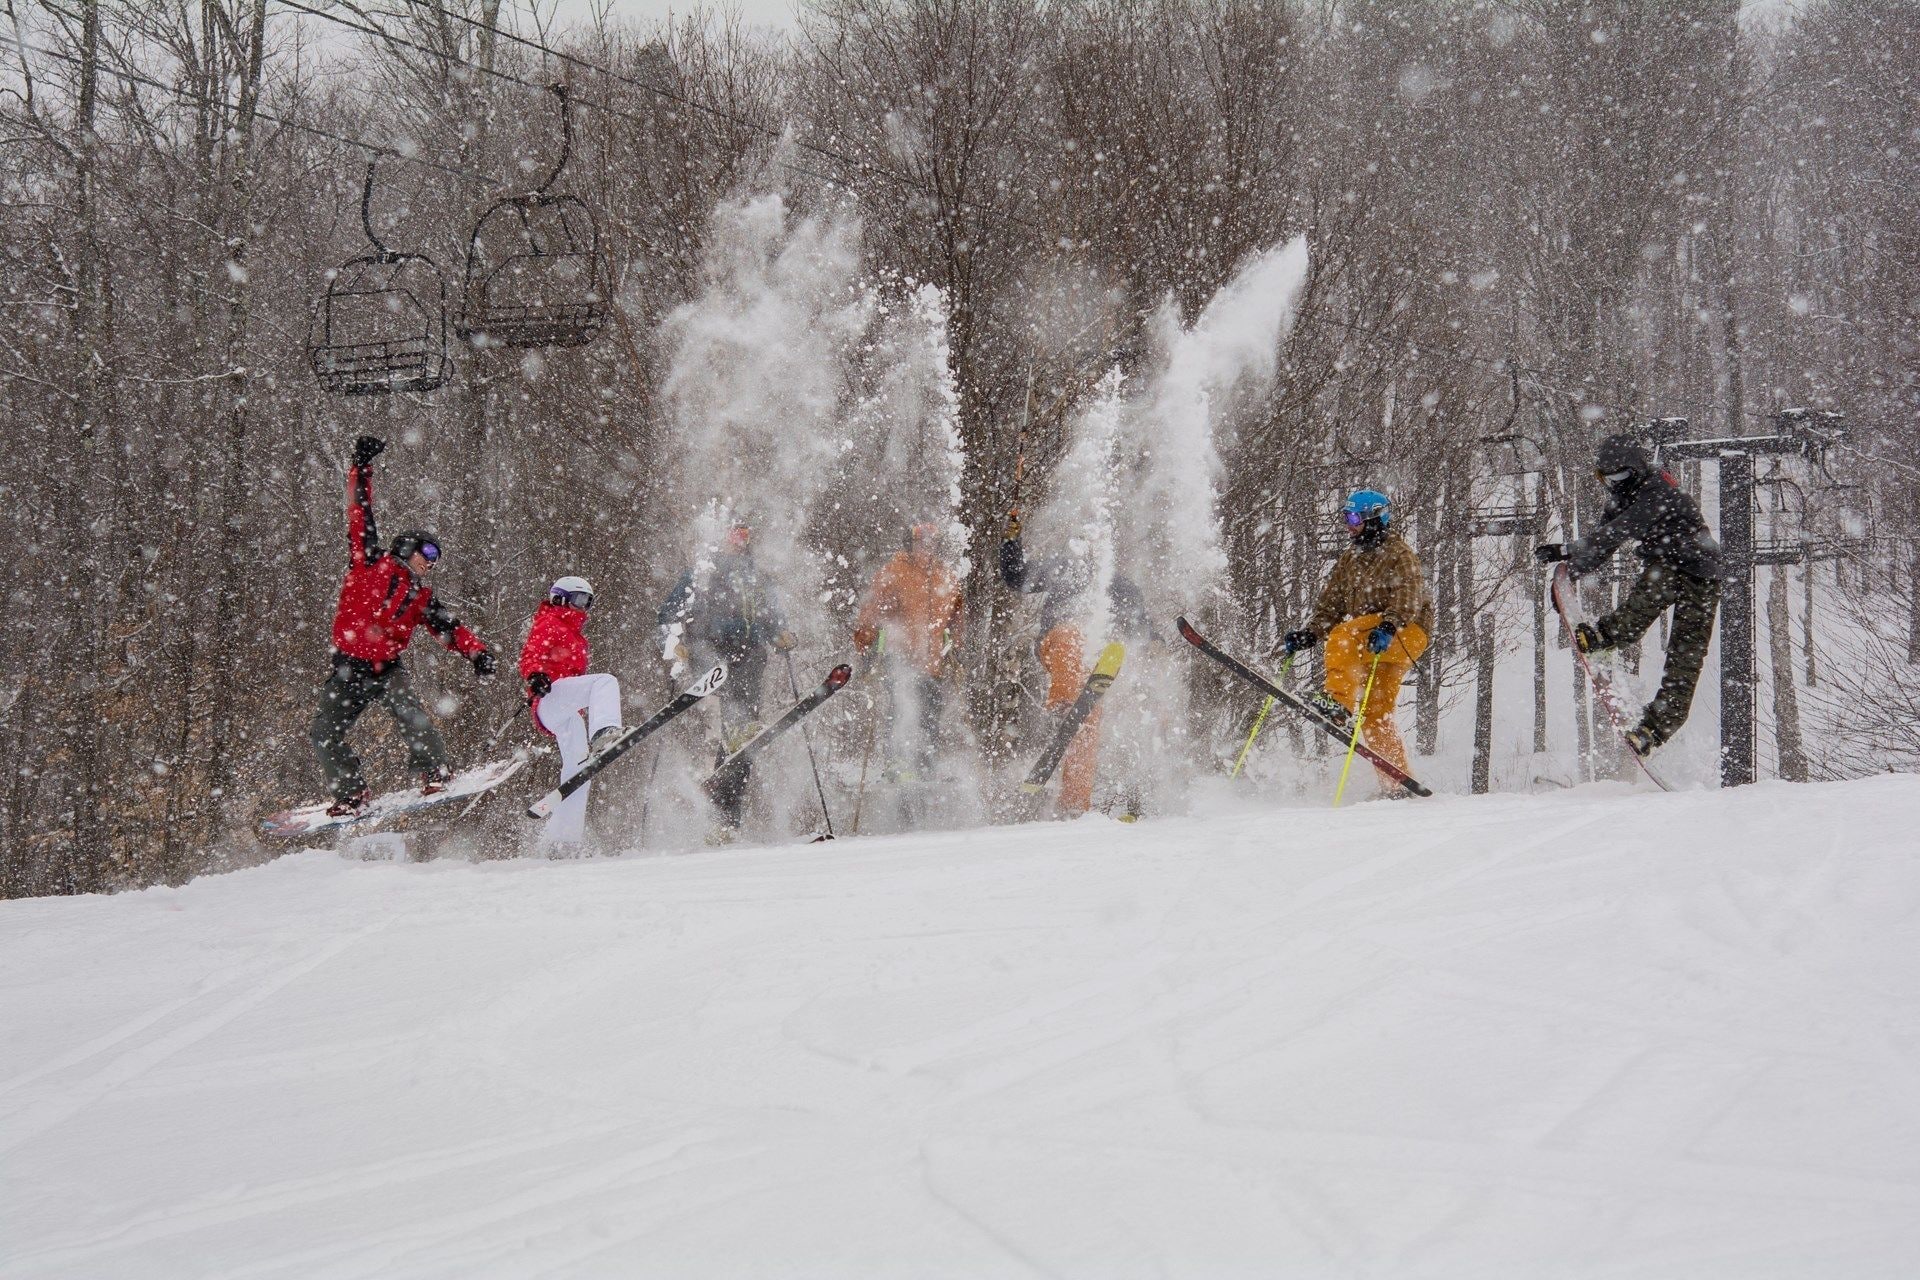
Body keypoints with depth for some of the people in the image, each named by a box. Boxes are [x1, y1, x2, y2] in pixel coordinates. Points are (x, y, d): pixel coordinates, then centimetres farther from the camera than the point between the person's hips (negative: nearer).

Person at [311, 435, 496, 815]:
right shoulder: (370, 565, 0)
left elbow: (449, 629, 8)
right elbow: (359, 516, -2)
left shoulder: (421, 597, 10)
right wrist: (362, 469, -5)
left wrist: (477, 652, -10)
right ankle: (352, 793, 8)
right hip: (348, 669, -1)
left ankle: (436, 773, -24)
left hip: (388, 669, 1)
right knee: (324, 734, -5)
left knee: (409, 714, -26)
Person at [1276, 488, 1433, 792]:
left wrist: (1387, 627, -40)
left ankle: (1339, 702, -42)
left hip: (1406, 633, -8)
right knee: (1374, 715, 4)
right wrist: (1306, 636, 1)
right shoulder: (1350, 559, 19)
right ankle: (1397, 783, 7)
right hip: (1374, 646, 8)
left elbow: (1409, 598, -22)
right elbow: (1329, 605, 17)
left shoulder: (1399, 554, -5)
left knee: (1344, 636, -30)